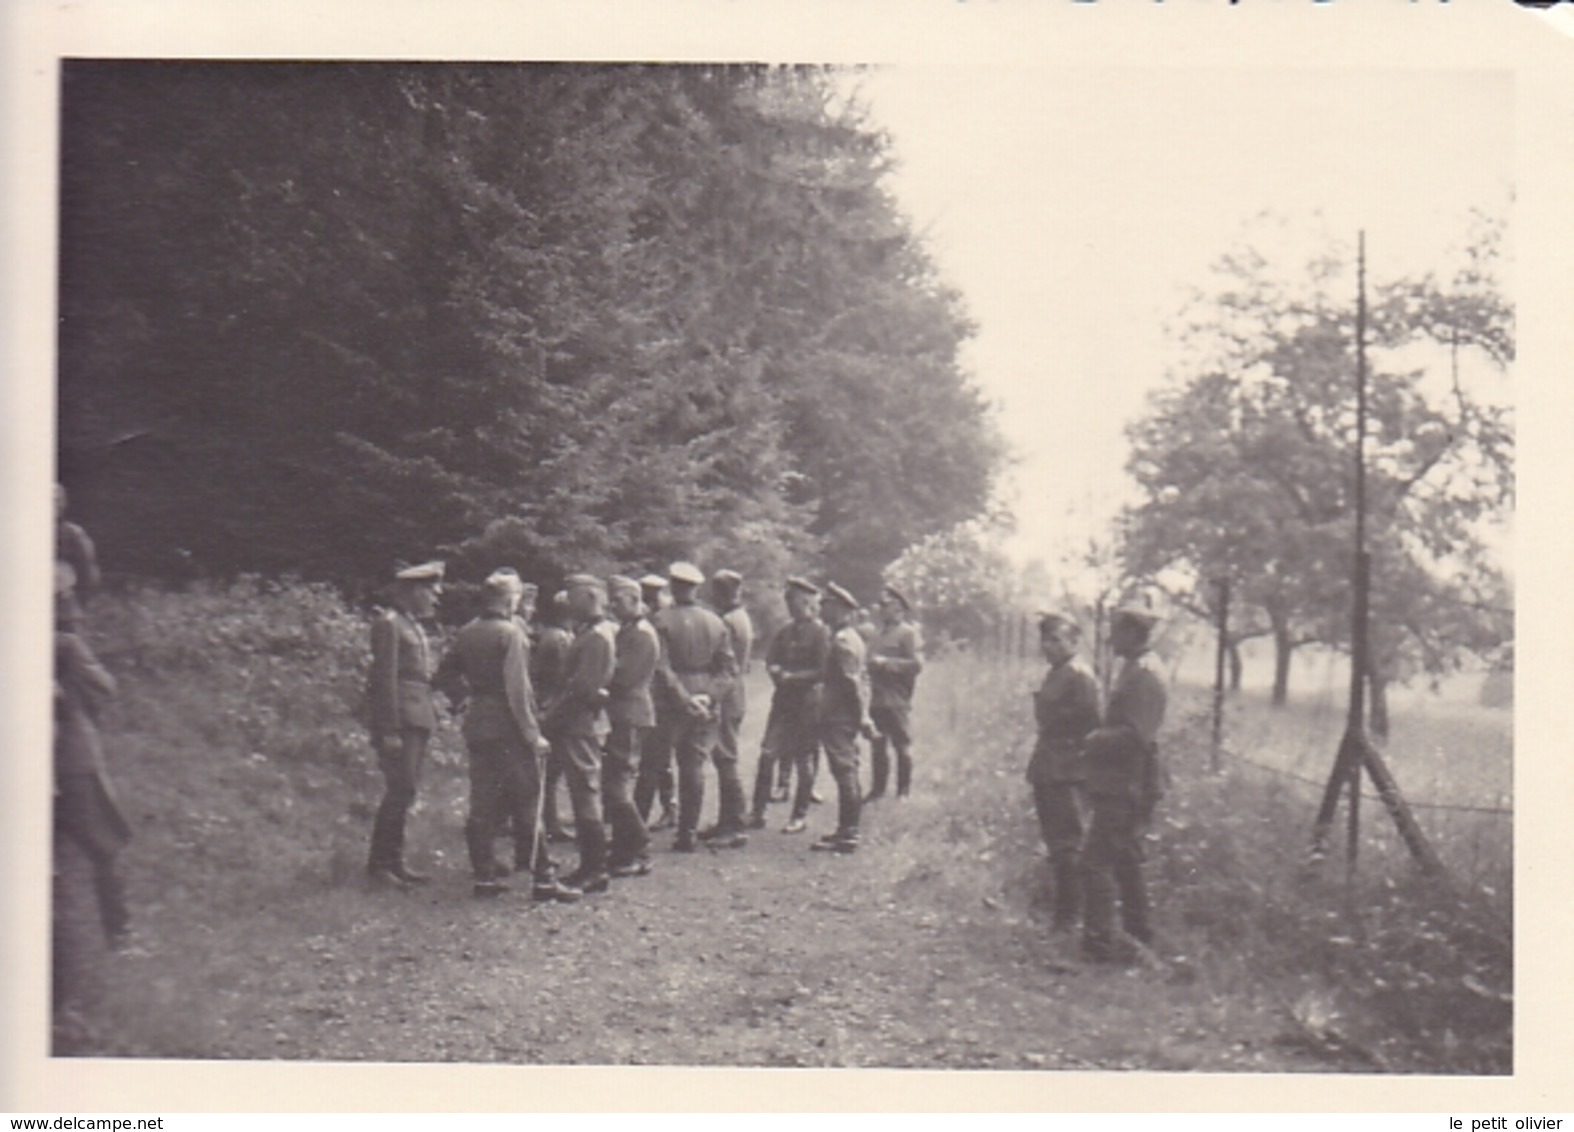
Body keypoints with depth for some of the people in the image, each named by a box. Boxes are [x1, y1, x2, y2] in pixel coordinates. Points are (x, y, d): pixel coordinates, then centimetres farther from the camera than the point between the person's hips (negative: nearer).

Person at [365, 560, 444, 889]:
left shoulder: (414, 625, 20)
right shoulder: (388, 624, -9)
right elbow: (385, 678, -15)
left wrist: (431, 713, 15)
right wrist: (390, 731, -19)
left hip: (418, 719, 9)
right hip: (399, 718, -9)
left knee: (405, 791, 10)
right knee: (400, 790, -10)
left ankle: (394, 861, 15)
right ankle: (379, 865, -4)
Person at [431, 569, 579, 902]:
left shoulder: (468, 633, 9)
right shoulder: (511, 633, -13)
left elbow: (443, 675, 16)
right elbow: (518, 689, -18)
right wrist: (532, 734, -16)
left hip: (477, 725, 7)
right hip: (508, 728, -7)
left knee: (483, 802, 10)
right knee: (527, 802, -2)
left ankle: (484, 875, 13)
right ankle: (541, 878, 0)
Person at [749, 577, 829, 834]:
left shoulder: (819, 632, -9)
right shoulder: (785, 630, 10)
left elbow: (821, 672, -13)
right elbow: (771, 661, 14)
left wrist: (792, 676, -12)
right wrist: (777, 671, -7)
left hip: (807, 702, -5)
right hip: (782, 700, 5)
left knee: (803, 760, 3)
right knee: (767, 754, -1)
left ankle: (800, 816, 14)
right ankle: (758, 813, 4)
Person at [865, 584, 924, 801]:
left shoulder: (908, 633, -6)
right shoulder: (878, 633, 17)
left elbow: (917, 664, -16)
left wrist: (885, 662, -16)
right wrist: (871, 665, 8)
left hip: (897, 702, -7)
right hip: (876, 700, 7)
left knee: (902, 746, 2)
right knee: (877, 746, 10)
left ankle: (904, 791, 10)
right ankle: (878, 788, 19)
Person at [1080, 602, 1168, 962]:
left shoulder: (1142, 679, -18)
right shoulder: (1131, 674, 14)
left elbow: (1136, 735, -25)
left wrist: (1096, 740, -14)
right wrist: (1099, 739, 11)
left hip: (1125, 788, -11)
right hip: (1125, 786, 11)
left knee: (1097, 859, -10)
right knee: (1125, 860, 19)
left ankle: (1100, 939, -9)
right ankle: (1136, 930, 29)